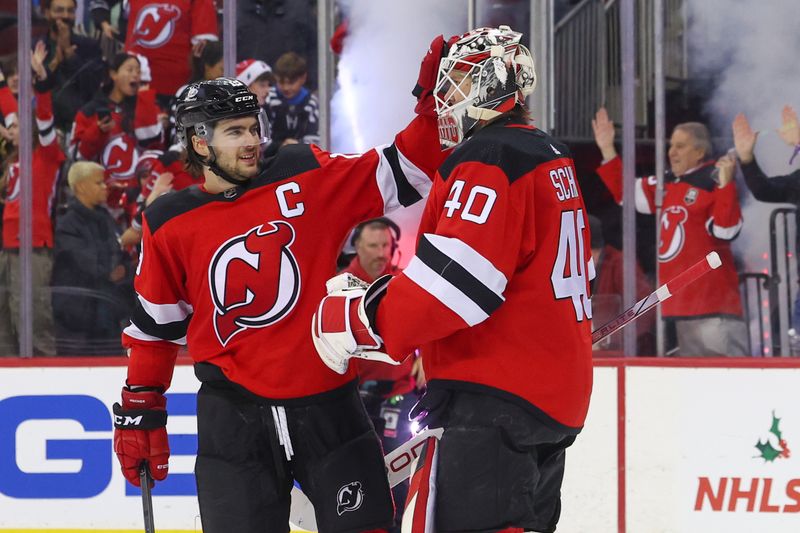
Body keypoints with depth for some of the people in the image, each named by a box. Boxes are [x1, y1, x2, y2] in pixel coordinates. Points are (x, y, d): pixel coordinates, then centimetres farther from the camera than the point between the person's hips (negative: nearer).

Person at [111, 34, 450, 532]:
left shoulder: (308, 178, -1)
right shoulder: (170, 225, 1)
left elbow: (401, 174, 0)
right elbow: (156, 325, 11)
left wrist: (433, 108, -14)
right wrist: (140, 411, 11)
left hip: (329, 406, 1)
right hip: (233, 419, 0)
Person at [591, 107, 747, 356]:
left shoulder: (714, 182, -9)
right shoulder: (667, 184, 14)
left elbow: (726, 230, -19)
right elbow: (626, 192, 26)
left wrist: (725, 185, -28)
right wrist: (607, 150, 21)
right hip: (681, 303, 9)